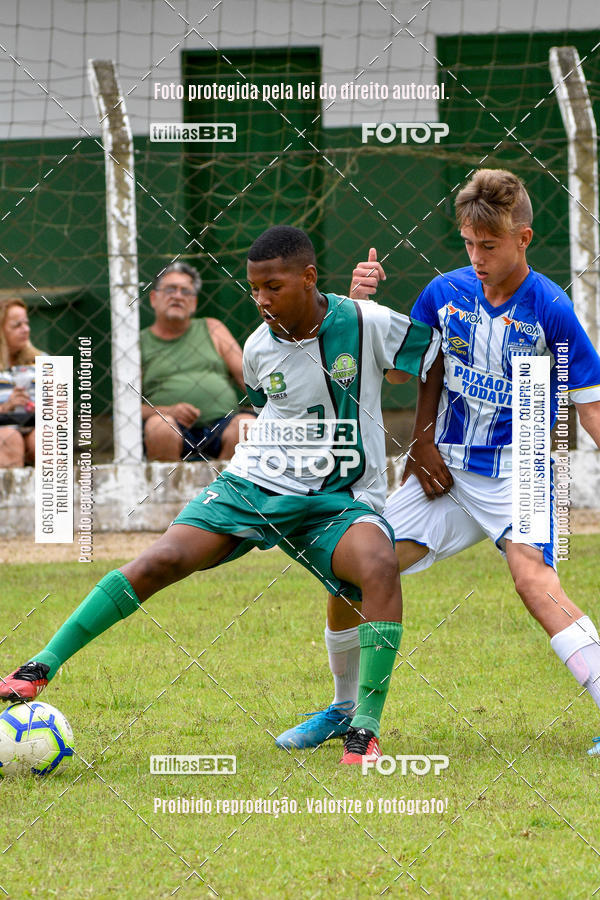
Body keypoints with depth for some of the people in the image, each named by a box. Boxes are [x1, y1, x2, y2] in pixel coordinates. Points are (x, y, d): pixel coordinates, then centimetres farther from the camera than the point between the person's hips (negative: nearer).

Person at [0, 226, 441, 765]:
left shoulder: (368, 325, -11)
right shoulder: (259, 348, 1)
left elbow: (440, 358, 2)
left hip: (339, 500, -2)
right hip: (253, 484, 3)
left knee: (379, 565, -35)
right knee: (163, 561, -17)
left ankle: (366, 729, -27)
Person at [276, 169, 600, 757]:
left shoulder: (550, 310, -12)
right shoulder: (445, 293, -1)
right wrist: (413, 417, -2)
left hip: (516, 471, -5)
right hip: (446, 470, 5)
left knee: (534, 581, -29)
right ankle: (345, 708, 23)